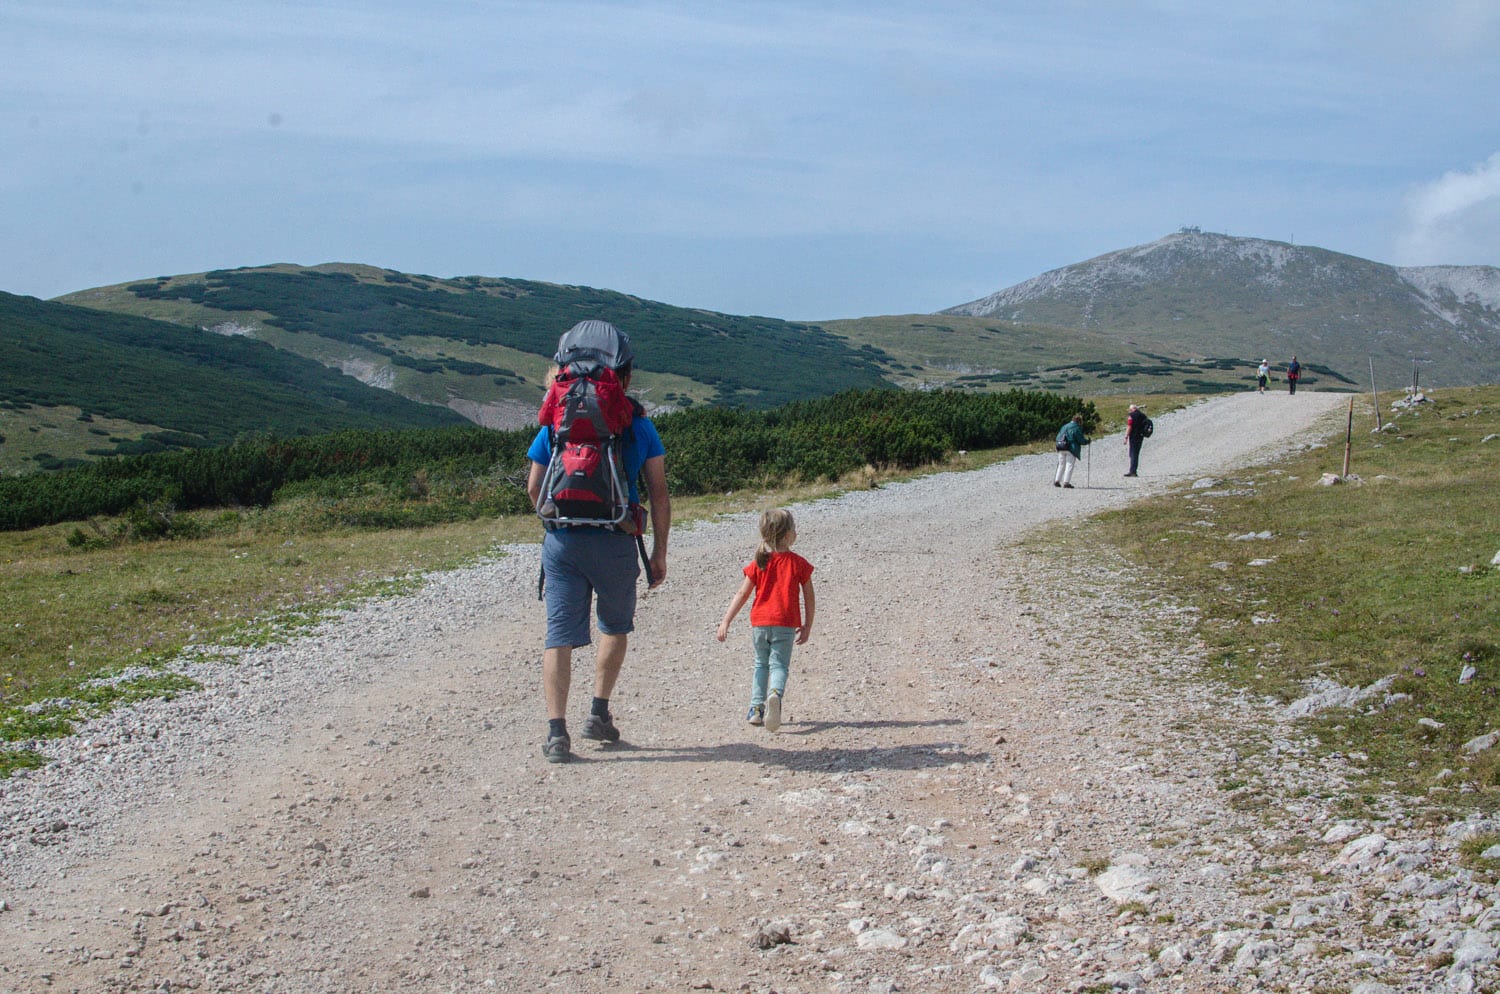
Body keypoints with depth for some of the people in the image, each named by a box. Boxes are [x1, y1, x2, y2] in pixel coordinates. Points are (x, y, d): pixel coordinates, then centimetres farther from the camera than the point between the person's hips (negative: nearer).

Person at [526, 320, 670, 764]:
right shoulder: (638, 425, 2)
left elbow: (534, 487, 8)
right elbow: (658, 493, 2)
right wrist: (659, 552, 9)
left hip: (561, 540, 1)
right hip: (615, 542, -1)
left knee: (560, 634, 2)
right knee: (615, 626, 21)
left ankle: (557, 729, -6)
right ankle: (599, 713, 18)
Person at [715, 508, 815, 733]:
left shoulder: (758, 564, 3)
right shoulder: (798, 564, -2)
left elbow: (741, 594, 2)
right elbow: (809, 598, 1)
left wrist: (725, 622, 4)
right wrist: (807, 626, 12)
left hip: (760, 622, 2)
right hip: (785, 624, -2)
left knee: (761, 664, 19)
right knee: (779, 665, -1)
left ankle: (756, 708, 16)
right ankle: (775, 694, -33)